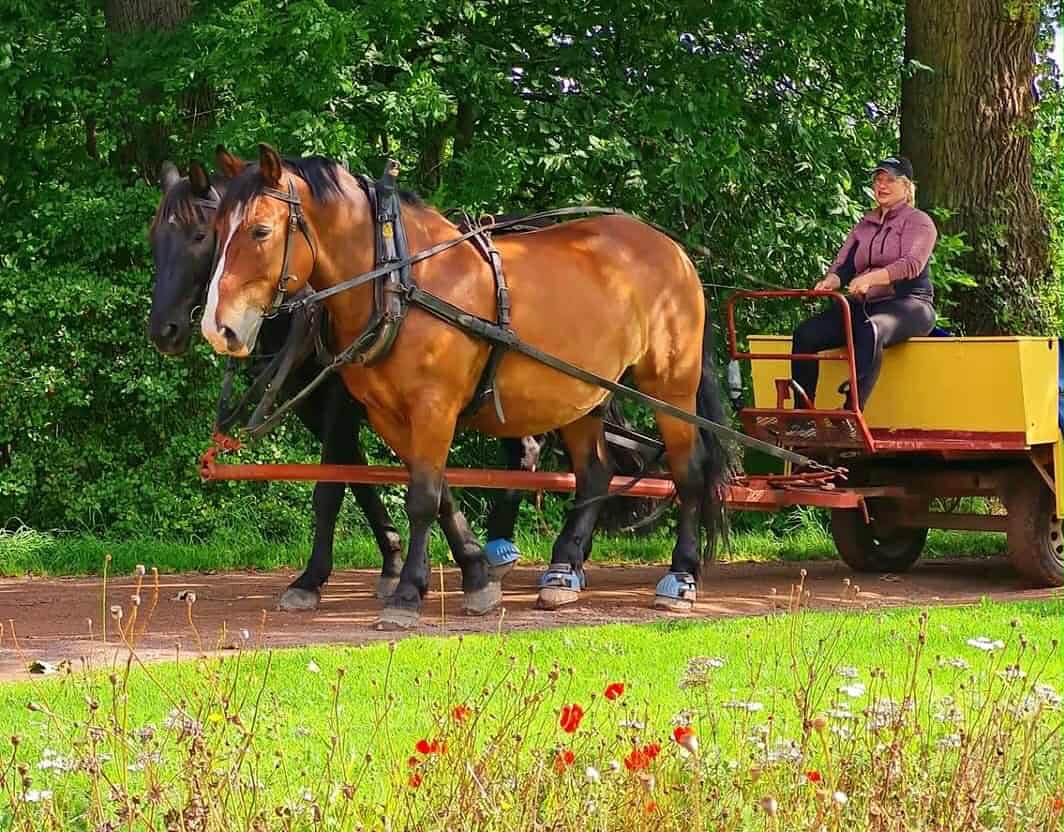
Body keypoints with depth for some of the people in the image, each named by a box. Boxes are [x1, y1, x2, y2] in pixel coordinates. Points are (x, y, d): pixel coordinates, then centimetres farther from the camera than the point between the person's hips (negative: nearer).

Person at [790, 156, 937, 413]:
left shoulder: (918, 221, 5)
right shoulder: (864, 225, 23)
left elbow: (912, 264, -13)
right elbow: (843, 264, 12)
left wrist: (870, 278, -30)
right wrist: (831, 281, -15)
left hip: (908, 303, -6)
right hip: (863, 305, 6)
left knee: (870, 332, -40)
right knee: (805, 334, -18)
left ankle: (851, 413, -51)